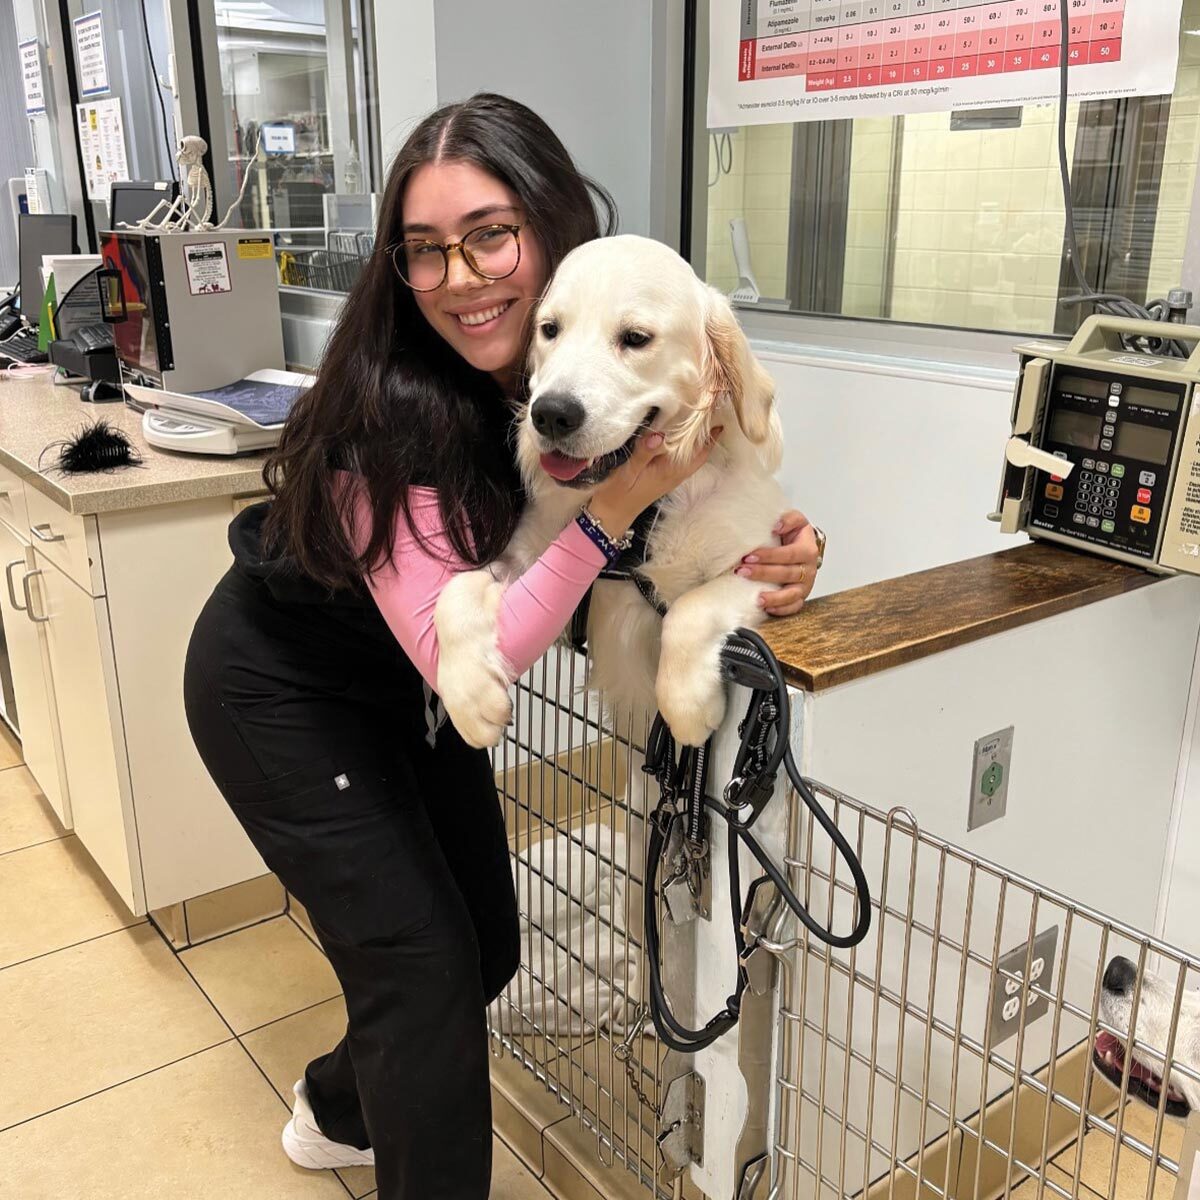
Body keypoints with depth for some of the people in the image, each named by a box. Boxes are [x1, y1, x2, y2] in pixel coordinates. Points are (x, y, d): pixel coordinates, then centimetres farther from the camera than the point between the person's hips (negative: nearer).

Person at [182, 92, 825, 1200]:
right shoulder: (393, 409, -33)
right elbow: (463, 669, -36)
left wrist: (774, 545, -25)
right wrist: (611, 509, -43)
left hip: (404, 686, 6)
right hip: (281, 691, -6)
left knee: (488, 944, 13)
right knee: (425, 959, -6)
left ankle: (341, 1110, 42)